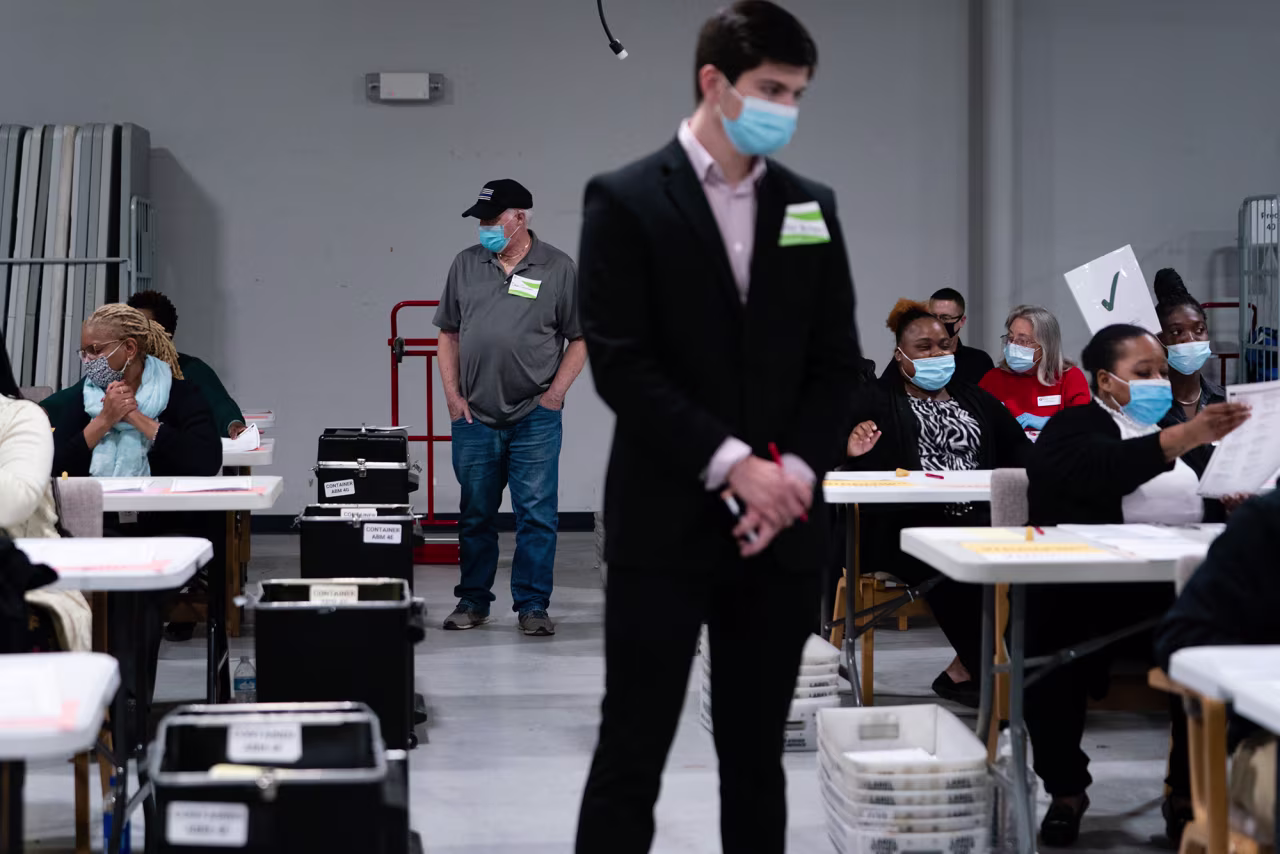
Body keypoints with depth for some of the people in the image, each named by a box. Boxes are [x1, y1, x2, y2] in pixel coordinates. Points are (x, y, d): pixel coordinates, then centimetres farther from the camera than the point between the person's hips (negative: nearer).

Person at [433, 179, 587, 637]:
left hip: (534, 418, -3)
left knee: (536, 515, -1)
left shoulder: (558, 268, 0)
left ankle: (532, 605, 7)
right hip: (474, 416, 3)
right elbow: (448, 333, 13)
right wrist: (453, 395, 4)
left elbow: (580, 339, 3)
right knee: (475, 514, 10)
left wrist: (555, 393, -6)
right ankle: (472, 602, 21)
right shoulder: (466, 264, 8)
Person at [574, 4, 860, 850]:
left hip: (780, 528, 4)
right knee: (632, 756, -1)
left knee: (756, 756, 11)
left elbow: (838, 362, 9)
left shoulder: (811, 207, 10)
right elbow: (619, 363, -11)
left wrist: (794, 473, -6)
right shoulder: (627, 201, -4)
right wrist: (732, 464, -16)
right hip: (666, 525, -4)